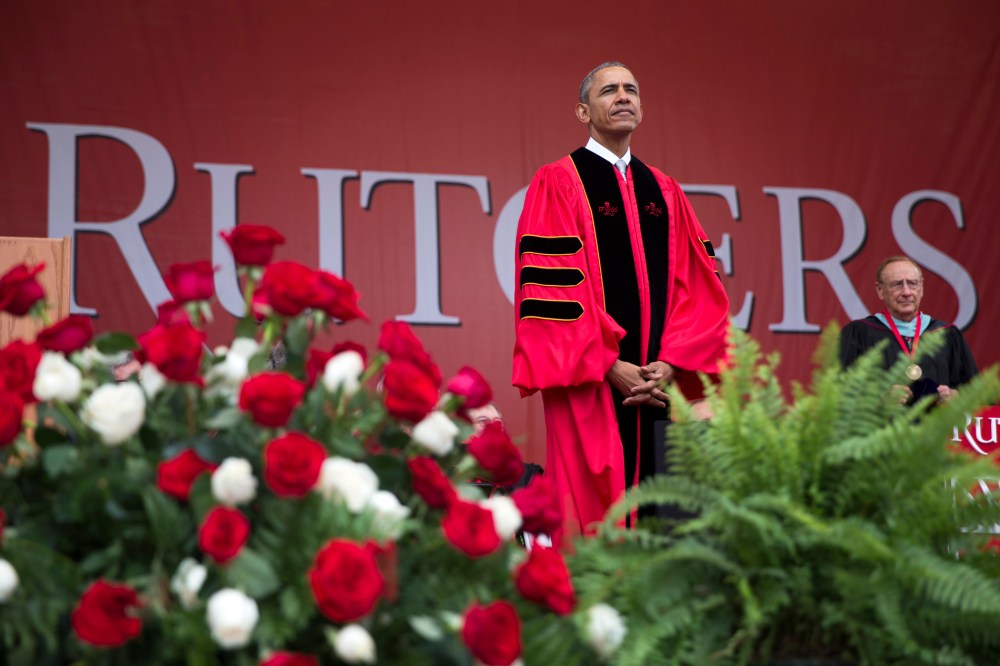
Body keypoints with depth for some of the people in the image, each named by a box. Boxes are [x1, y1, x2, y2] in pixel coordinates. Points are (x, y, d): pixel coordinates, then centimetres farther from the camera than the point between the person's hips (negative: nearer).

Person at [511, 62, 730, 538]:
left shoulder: (665, 192, 16)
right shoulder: (556, 185, 0)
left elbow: (698, 284, 10)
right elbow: (548, 289, -9)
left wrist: (670, 363, -6)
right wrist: (610, 367, -14)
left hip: (661, 385, 5)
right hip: (590, 389, -5)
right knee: (593, 515, -4)